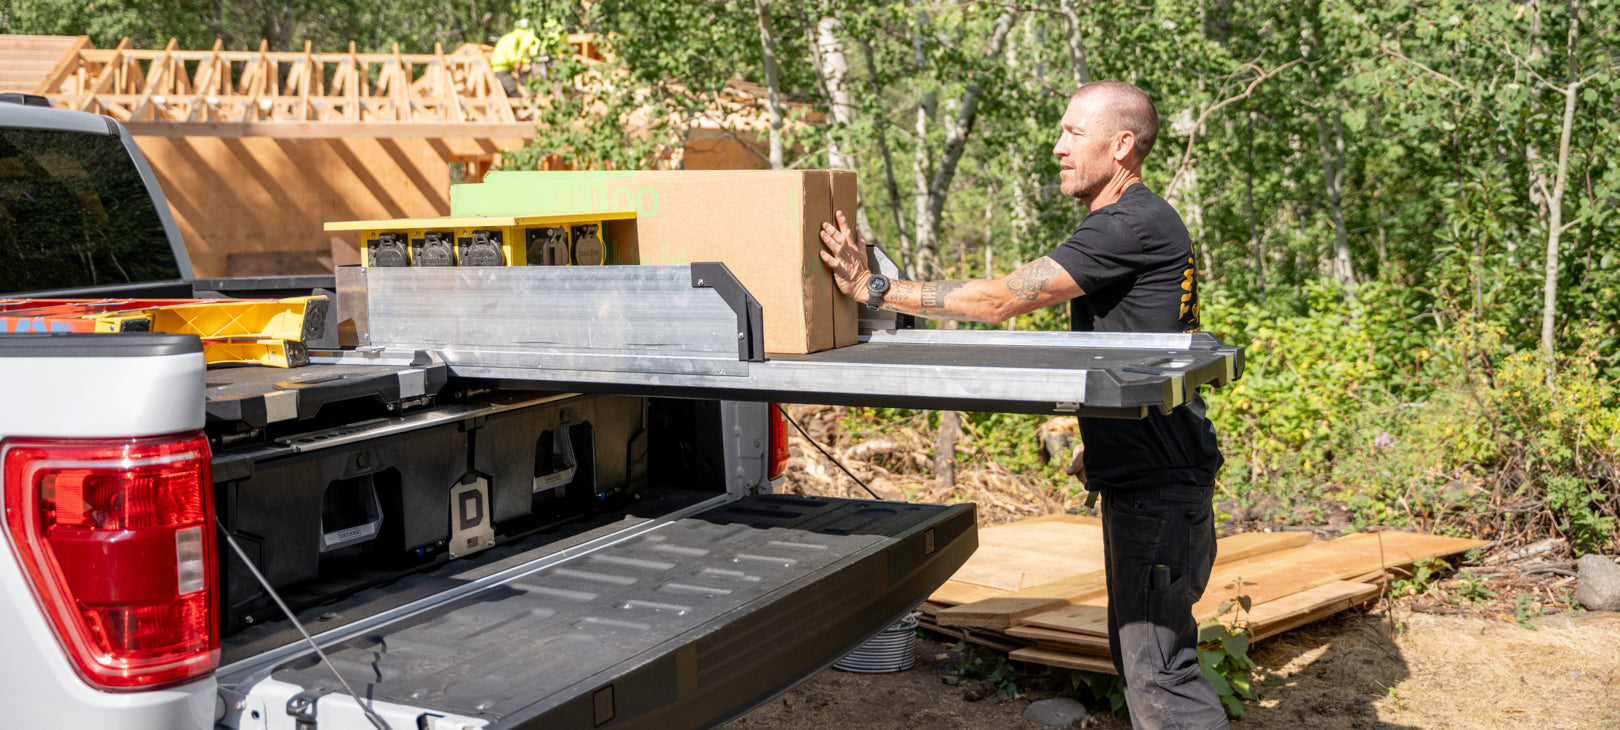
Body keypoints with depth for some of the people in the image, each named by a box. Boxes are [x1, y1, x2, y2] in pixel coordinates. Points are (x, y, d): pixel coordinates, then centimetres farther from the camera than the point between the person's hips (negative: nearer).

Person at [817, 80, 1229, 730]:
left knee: (1159, 665, -8)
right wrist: (1101, 444, 22)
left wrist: (874, 288, -18)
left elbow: (1002, 299, -22)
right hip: (1137, 476, 11)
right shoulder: (1132, 223, 17)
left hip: (1159, 484, -11)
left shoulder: (1132, 225, -17)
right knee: (1136, 648, 18)